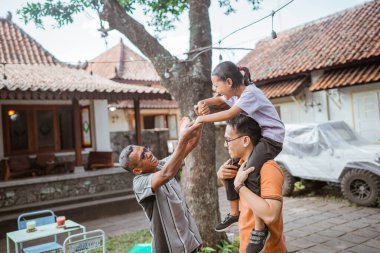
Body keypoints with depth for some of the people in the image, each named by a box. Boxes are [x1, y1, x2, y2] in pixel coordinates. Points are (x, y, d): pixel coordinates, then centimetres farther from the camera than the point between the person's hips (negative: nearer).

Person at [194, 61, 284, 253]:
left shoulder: (250, 93, -20)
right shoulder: (235, 93, 7)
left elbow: (229, 115, -28)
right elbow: (219, 100, 24)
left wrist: (203, 119, -18)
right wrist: (205, 102, 2)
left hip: (272, 138, -10)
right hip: (256, 137, 10)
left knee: (250, 174, -29)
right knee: (231, 168, 11)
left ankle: (260, 229, -19)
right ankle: (234, 213, 26)